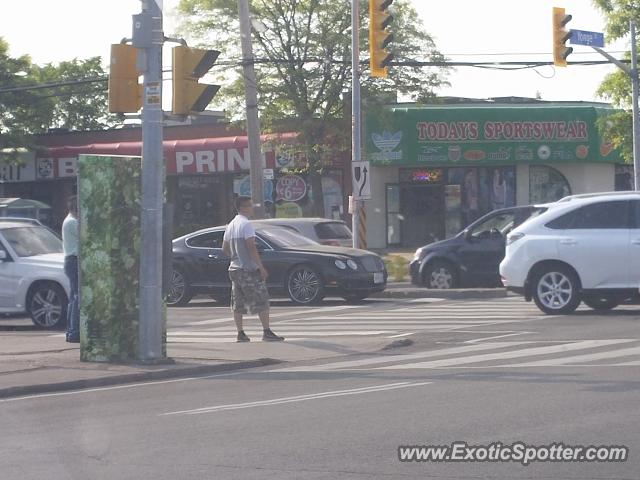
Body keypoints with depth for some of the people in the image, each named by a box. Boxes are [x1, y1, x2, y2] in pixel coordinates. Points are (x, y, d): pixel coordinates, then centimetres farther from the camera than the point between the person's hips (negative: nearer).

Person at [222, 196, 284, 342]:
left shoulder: (230, 226, 14)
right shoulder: (246, 224, -13)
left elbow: (225, 249, 19)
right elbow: (251, 247, -20)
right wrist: (261, 267, -18)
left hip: (234, 268, 8)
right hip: (249, 269, -8)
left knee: (238, 303, 9)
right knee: (261, 301, -5)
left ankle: (240, 333, 9)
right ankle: (267, 332, -9)